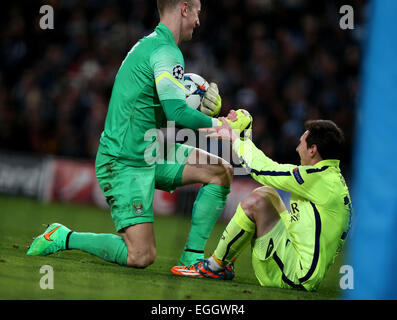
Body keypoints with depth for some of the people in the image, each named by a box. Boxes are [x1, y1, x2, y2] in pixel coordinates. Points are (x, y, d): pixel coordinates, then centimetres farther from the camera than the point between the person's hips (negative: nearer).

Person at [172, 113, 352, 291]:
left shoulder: (323, 179, -18)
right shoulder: (331, 176, 12)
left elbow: (263, 170, -14)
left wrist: (235, 140, -1)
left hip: (298, 276, -10)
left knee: (255, 202, -18)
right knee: (266, 192, 18)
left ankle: (215, 266, -3)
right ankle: (227, 262, 17)